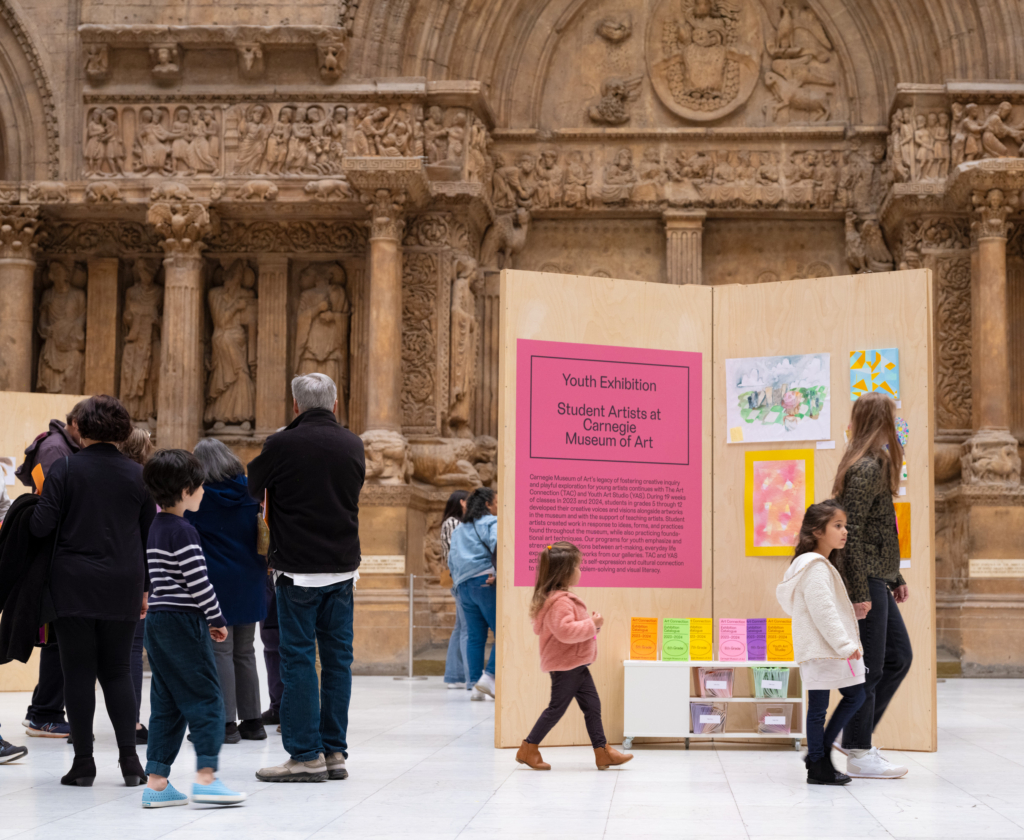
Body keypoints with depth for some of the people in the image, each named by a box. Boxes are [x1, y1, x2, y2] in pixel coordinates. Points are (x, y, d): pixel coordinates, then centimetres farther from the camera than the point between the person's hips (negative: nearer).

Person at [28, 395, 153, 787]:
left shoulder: (65, 468, -6)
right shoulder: (138, 475, 4)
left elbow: (41, 526, -9)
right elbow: (149, 535, 8)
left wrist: (35, 507, 14)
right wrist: (144, 588, 17)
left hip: (74, 585, -2)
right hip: (123, 587, 2)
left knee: (78, 671, 4)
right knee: (117, 670, 10)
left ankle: (84, 762, 4)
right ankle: (129, 758, 1)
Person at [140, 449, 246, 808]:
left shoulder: (156, 529, 14)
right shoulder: (183, 532, -14)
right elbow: (198, 582, -18)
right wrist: (217, 619, -5)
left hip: (158, 621, 9)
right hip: (182, 621, -9)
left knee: (166, 704, 11)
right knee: (206, 700, -4)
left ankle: (156, 782, 9)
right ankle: (205, 777, -8)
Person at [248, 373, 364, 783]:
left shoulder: (282, 445, -9)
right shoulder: (353, 446, 6)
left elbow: (251, 487, 4)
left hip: (299, 569, -5)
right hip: (343, 566, 5)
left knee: (299, 659, 0)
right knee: (338, 658, 8)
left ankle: (306, 755, 0)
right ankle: (335, 752, 11)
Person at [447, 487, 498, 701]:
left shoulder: (459, 529, 25)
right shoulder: (490, 523, -1)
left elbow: (452, 558, 25)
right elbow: (497, 546, -20)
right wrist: (498, 573, -18)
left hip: (463, 585, 8)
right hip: (484, 582, -8)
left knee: (475, 636, 8)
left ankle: (475, 686, 3)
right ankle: (489, 677, -17)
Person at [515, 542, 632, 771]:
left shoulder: (564, 597, 13)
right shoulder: (559, 601, -22)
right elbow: (565, 631, -33)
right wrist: (592, 624, -23)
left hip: (576, 665, 11)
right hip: (564, 666, -11)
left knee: (592, 705, 9)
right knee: (557, 707, -1)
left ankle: (603, 752, 12)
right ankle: (528, 749, 10)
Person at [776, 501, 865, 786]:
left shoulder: (822, 565, 18)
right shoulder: (816, 567, -16)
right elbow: (823, 611, -21)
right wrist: (845, 645, -21)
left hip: (829, 650, 11)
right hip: (820, 649, -11)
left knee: (855, 695, 14)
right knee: (818, 706, -3)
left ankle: (819, 751, 17)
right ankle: (818, 766, 3)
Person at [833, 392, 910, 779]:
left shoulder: (873, 465, 16)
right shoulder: (865, 468, -16)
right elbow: (851, 534, -20)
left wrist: (895, 578, 24)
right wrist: (859, 594, -22)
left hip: (877, 580, 10)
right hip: (865, 582, -10)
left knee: (899, 657, 15)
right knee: (868, 668, -3)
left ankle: (857, 736, 21)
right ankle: (858, 754, 5)